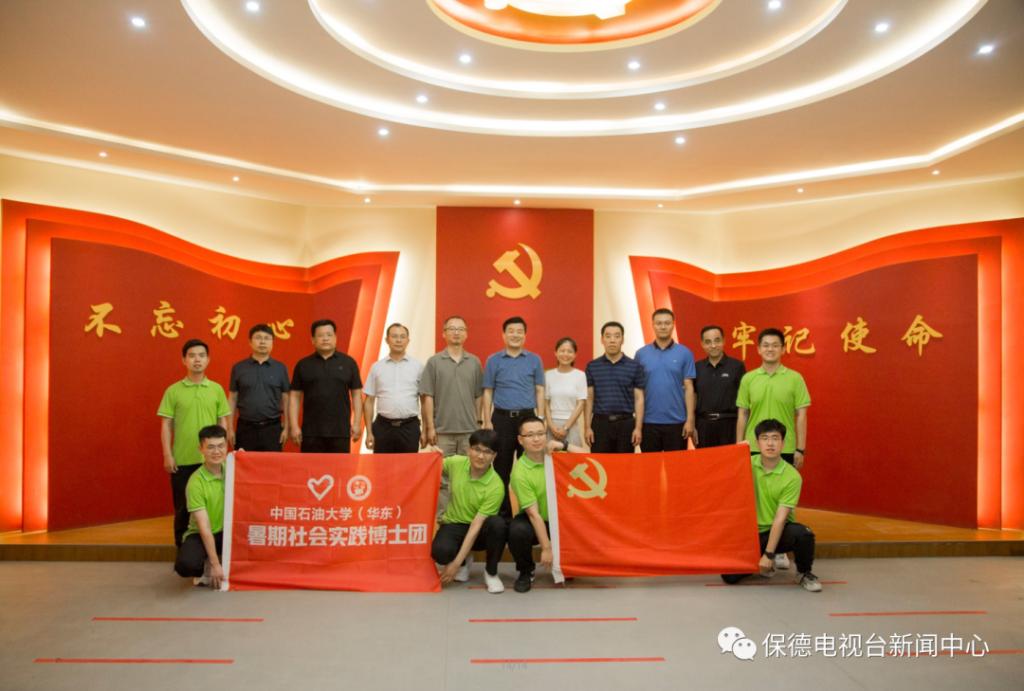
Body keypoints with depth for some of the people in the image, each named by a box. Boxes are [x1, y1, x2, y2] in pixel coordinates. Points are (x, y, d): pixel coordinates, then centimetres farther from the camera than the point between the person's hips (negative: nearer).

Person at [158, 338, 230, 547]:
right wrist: (167, 455, -5)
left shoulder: (217, 389, 4)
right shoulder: (173, 391, 1)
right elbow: (166, 425, 1)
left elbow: (223, 423, 8)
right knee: (183, 506, 7)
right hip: (182, 460, -1)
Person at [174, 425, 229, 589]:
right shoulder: (196, 482, -20)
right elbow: (204, 527, -22)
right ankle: (207, 568, 2)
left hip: (228, 530, 5)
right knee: (186, 565, -34)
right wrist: (215, 564, -24)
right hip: (200, 535, -5)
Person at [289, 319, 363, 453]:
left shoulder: (348, 363, 4)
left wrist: (357, 423, -2)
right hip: (311, 431, 0)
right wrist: (294, 426, -2)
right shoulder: (303, 365, 5)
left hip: (340, 430, 0)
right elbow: (295, 397, 5)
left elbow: (356, 394, 5)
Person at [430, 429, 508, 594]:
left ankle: (491, 572, -8)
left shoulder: (496, 487, -24)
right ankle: (465, 561, 7)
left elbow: (476, 525, -25)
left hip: (480, 531, -2)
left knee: (497, 524, -37)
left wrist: (456, 564, -25)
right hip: (453, 525, 2)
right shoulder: (456, 463, -12)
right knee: (440, 551, -33)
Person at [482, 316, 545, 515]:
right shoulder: (493, 360, 4)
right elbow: (488, 393, 5)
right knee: (501, 467, 6)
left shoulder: (534, 360, 6)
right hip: (501, 418, 0)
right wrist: (487, 421, -1)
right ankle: (502, 511, 17)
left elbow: (539, 391, 7)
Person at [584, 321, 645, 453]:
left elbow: (639, 399, 1)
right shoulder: (592, 366, 5)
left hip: (626, 423, 0)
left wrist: (638, 428, -6)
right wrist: (587, 427, -1)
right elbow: (589, 398, 6)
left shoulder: (635, 366, 2)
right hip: (600, 423, 1)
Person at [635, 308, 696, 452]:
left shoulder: (685, 353, 1)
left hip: (676, 421, -1)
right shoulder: (641, 354, 3)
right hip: (649, 421, 1)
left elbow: (688, 387, 0)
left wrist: (689, 419, -6)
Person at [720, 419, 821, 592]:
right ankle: (765, 564, 17)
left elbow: (780, 518, -20)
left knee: (803, 534, -36)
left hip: (780, 531, -2)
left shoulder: (792, 476, -16)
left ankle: (804, 573, -4)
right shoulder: (748, 465, -5)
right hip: (753, 532, 2)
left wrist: (768, 554, -21)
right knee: (730, 576, -15)